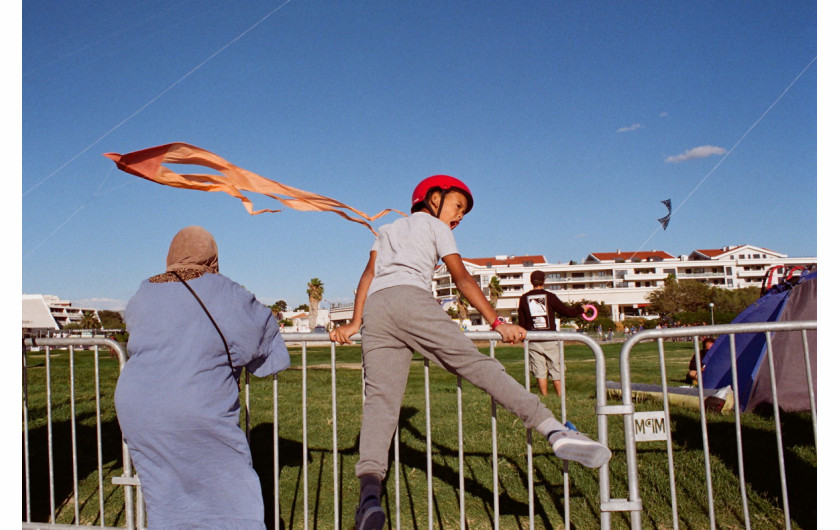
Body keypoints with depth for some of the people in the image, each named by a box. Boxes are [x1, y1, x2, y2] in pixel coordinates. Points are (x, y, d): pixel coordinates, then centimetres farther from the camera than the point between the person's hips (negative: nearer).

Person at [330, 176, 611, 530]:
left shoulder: (387, 229, 36)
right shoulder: (435, 226, 20)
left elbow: (368, 274, 24)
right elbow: (462, 278, 9)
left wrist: (355, 323, 18)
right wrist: (496, 321, 5)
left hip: (374, 308, 5)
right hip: (411, 299, -5)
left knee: (379, 398, -10)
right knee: (475, 363, -13)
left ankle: (369, 492, -28)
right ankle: (554, 430, -25)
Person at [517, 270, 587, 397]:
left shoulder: (524, 298, 5)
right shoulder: (549, 296, -1)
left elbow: (522, 322, 9)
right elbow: (567, 311, 2)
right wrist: (581, 309, 20)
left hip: (533, 341, 2)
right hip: (550, 339, -1)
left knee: (540, 373, 3)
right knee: (556, 371, 6)